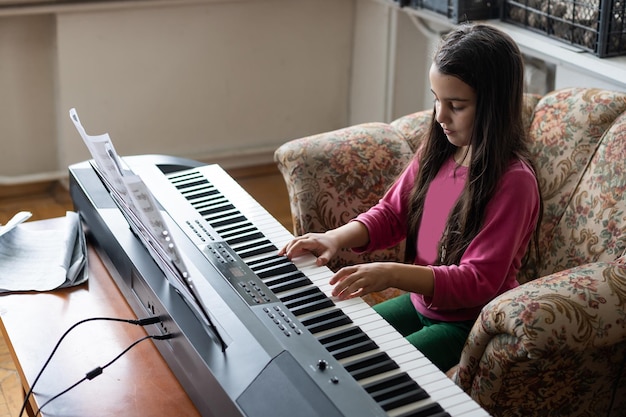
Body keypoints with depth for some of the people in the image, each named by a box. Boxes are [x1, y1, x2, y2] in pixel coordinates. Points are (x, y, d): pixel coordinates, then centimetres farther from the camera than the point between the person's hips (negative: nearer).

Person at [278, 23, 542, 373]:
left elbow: (478, 281, -26)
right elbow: (391, 213, 7)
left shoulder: (513, 181, -24)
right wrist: (336, 238, -12)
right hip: (421, 302, 7)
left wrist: (391, 274, -36)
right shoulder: (437, 151, -2)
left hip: (470, 325, -7)